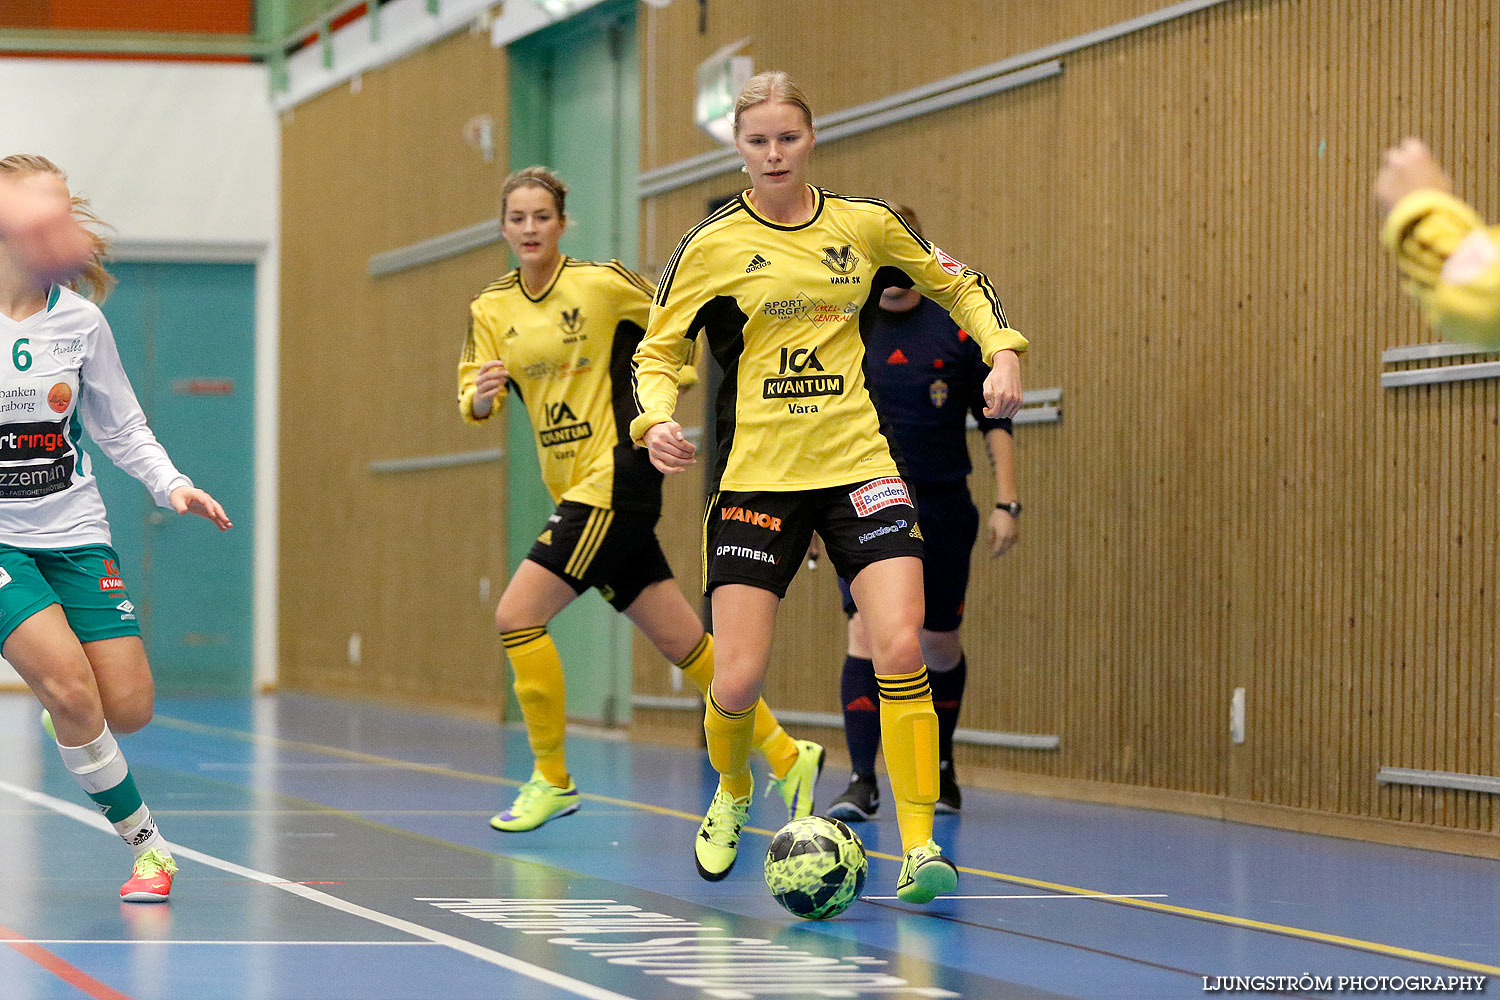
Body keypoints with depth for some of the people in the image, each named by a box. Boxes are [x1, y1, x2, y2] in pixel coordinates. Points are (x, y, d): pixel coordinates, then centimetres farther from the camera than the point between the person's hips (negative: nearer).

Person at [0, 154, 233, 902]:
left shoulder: (78, 321, 1)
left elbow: (120, 426, 10)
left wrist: (170, 484, -4)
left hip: (73, 532, 4)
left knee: (128, 709, -5)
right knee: (70, 690, -21)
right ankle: (145, 842, -2)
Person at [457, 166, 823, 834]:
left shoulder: (601, 282, -8)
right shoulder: (491, 310, 8)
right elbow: (472, 401, 3)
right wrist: (480, 397, -16)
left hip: (618, 480, -6)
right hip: (576, 491, 6)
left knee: (516, 615, -14)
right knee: (682, 642, 7)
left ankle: (552, 780, -1)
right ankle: (786, 757, 17)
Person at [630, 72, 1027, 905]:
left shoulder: (866, 225, 4)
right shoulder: (712, 245, -1)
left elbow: (958, 285, 20)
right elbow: (657, 350, 6)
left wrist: (1002, 352, 4)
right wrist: (655, 421, -13)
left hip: (858, 464, 1)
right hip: (756, 476, -1)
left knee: (900, 649, -18)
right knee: (737, 681, -6)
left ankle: (918, 846, -10)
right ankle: (731, 797, 28)